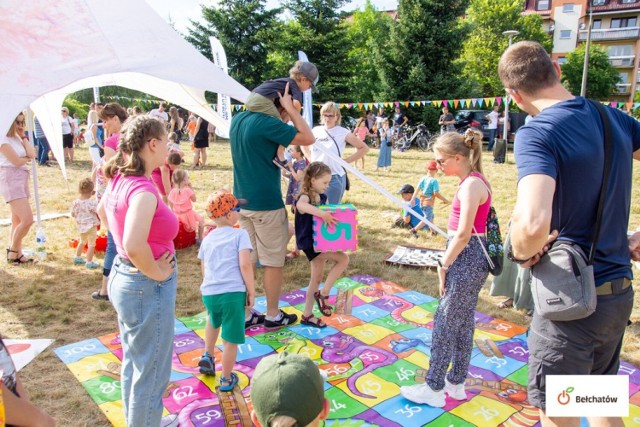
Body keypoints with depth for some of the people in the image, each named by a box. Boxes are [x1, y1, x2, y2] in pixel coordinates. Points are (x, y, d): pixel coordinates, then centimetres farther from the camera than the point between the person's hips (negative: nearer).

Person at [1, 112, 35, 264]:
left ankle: (17, 253, 18)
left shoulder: (19, 139, 16)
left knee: (18, 220, 11)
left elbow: (32, 154, 2)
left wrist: (23, 137, 2)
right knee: (27, 219, -15)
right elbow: (17, 161, -17)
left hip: (22, 179, 9)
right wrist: (27, 158, 2)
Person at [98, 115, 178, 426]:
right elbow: (134, 246, -40)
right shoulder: (143, 190, -26)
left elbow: (102, 210, 22)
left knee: (133, 362, 26)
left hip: (123, 277, 10)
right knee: (151, 372, 8)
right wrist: (157, 273, -23)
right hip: (148, 287, -10)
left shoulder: (120, 179, 1)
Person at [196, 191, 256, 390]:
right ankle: (226, 380, 20)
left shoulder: (207, 238, 17)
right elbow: (245, 265, -11)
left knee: (214, 321, 38)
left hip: (208, 293, 6)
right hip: (233, 293, -6)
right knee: (230, 338, 8)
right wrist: (252, 292, -5)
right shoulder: (239, 234, -1)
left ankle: (207, 356, 36)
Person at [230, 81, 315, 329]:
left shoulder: (238, 119, 9)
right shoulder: (266, 123, -19)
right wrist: (290, 108, -11)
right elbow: (308, 138, -17)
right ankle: (273, 316, 19)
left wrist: (284, 116, 9)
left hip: (242, 200, 8)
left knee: (246, 259, 14)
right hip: (266, 204, -8)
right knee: (273, 262, 6)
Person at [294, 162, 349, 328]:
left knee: (317, 278, 14)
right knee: (343, 258, -18)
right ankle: (323, 293, -6)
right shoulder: (305, 197, -18)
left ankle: (307, 315, 26)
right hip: (309, 243, -9)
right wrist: (321, 214, -49)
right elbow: (300, 205, -44)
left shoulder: (323, 198, 8)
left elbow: (329, 215, 20)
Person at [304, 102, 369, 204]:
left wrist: (346, 161, -8)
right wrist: (310, 159, 7)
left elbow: (364, 148, -4)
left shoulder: (343, 132, -7)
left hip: (335, 177, -4)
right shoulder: (316, 130, 5)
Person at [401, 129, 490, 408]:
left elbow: (463, 234, -21)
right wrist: (447, 262, 10)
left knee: (445, 323, 1)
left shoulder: (471, 185, -18)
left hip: (466, 259, -10)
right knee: (463, 322, 17)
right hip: (472, 257, 10)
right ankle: (456, 383, 31)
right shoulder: (473, 181, 11)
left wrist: (443, 265, -12)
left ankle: (434, 389, 14)